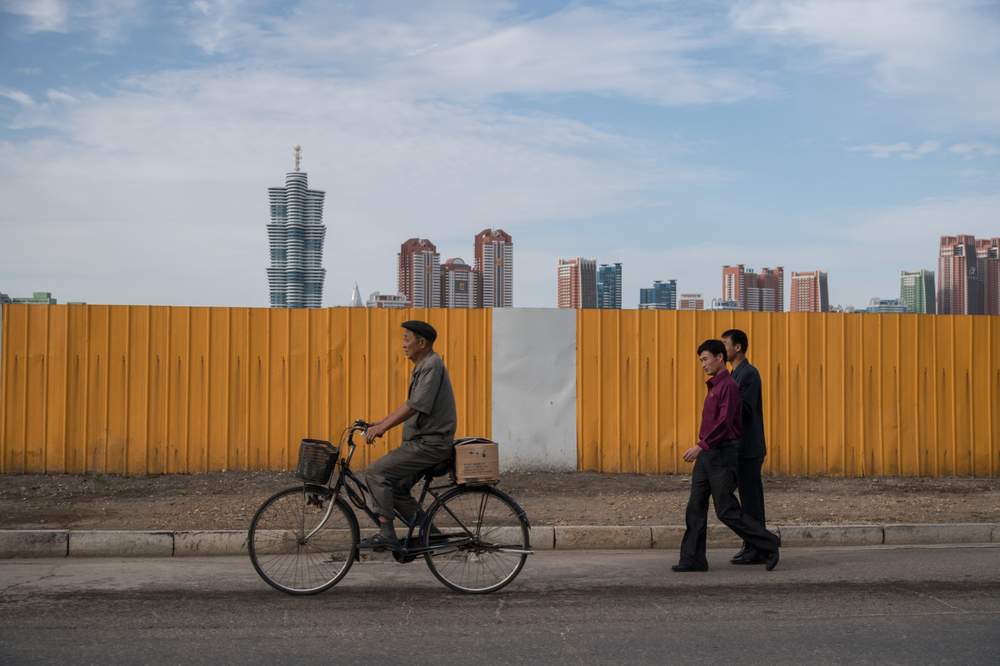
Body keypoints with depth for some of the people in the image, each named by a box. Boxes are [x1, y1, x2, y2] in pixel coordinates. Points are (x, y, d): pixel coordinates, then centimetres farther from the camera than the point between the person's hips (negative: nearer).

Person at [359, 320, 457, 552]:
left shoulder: (432, 365, -15)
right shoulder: (422, 366, 17)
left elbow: (416, 405, -23)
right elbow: (410, 405, 23)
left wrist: (383, 427, -22)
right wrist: (381, 423, 16)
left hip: (431, 443, -10)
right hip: (423, 441, 10)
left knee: (375, 473, -15)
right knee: (396, 487, 13)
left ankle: (386, 534, -14)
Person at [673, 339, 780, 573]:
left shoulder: (728, 386, -12)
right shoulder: (714, 388, 18)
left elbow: (724, 422, -21)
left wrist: (701, 445, -25)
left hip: (722, 455, -9)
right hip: (706, 456, 9)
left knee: (727, 511, -6)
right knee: (695, 507, 3)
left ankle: (768, 545, 7)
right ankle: (693, 559, 4)